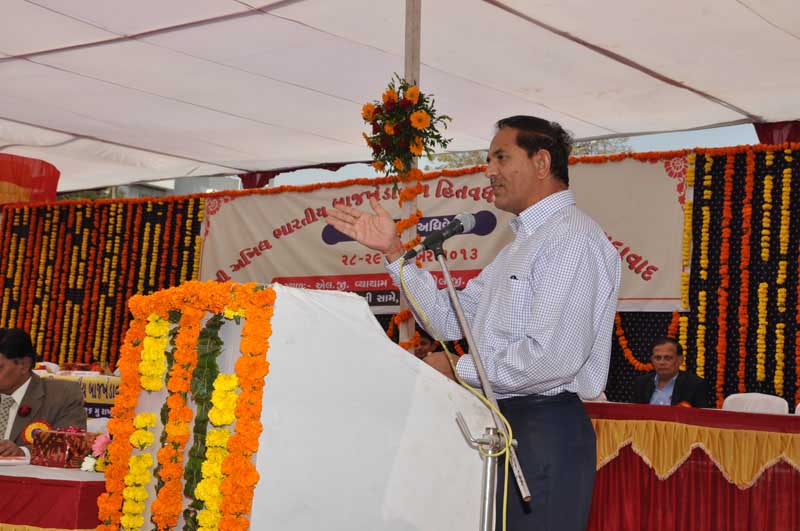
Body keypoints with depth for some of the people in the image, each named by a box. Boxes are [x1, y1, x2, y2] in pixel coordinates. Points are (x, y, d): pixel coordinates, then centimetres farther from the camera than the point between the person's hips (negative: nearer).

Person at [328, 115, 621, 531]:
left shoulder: (572, 238, -13)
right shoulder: (521, 244, 20)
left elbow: (553, 357, -24)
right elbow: (452, 320, 18)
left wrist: (457, 368, -12)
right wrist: (394, 251, 13)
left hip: (543, 430, -9)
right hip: (501, 426, 9)